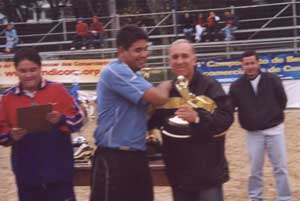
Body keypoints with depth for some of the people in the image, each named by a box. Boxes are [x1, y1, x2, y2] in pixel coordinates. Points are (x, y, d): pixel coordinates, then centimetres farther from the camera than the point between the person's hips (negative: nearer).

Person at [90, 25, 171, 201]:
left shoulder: (132, 75, 15)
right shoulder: (116, 72, -16)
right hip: (114, 160, -10)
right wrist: (166, 85, 0)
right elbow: (159, 97, -20)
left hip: (136, 156, 10)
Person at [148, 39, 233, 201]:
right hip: (178, 174, 5)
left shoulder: (209, 86, -9)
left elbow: (226, 117, -19)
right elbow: (151, 120, 16)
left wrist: (198, 117, -32)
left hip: (208, 173, -5)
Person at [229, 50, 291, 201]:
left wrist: (274, 115, 4)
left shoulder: (272, 80, -3)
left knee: (280, 168, 6)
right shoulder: (237, 86, -3)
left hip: (274, 130, 0)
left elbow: (282, 100, 6)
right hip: (253, 133, 0)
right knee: (255, 169, 9)